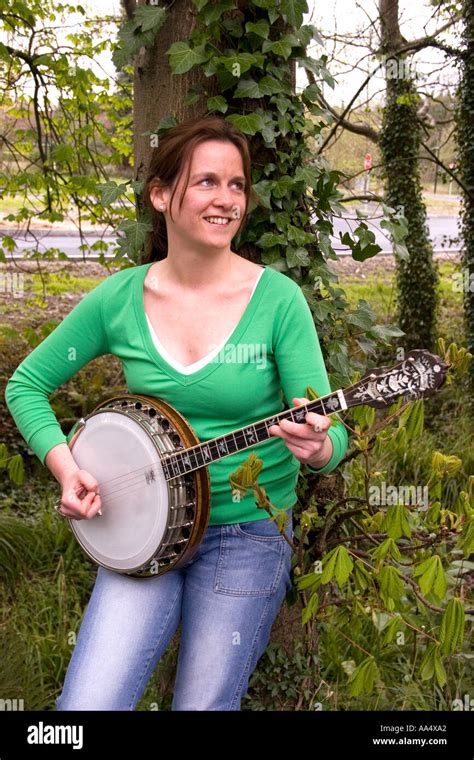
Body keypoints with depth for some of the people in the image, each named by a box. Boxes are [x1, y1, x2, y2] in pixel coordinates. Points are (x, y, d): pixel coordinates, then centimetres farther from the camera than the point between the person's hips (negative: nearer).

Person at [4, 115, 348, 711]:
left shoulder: (277, 299, -10)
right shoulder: (120, 299, -4)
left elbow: (332, 434, -12)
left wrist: (316, 448, -35)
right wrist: (65, 466, -8)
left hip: (247, 533, -1)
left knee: (203, 703, 4)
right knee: (86, 704, -8)